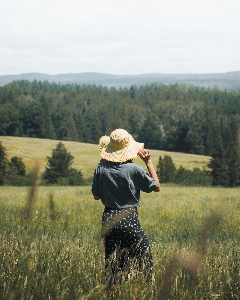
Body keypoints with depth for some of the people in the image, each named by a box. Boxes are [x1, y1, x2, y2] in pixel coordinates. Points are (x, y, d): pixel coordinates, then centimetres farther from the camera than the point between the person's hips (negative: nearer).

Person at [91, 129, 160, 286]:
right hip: (129, 218, -4)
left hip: (109, 218, 4)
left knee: (112, 260, 12)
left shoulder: (101, 168, -4)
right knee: (142, 255, 3)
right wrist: (148, 162, 0)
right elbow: (157, 187, -1)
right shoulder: (134, 169, -13)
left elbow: (96, 196, 6)